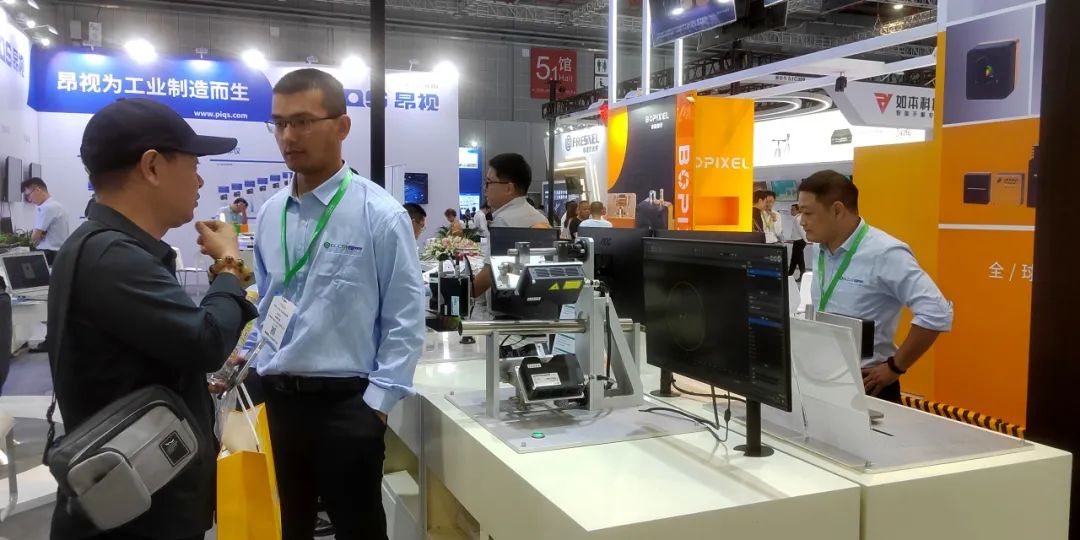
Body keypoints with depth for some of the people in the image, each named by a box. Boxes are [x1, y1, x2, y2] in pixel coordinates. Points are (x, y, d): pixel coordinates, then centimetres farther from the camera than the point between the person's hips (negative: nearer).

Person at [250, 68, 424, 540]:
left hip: (346, 403, -5)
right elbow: (263, 306, 15)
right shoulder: (270, 214, 5)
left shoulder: (380, 215, -11)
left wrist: (377, 402, -13)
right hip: (275, 400, 5)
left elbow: (405, 319, -11)